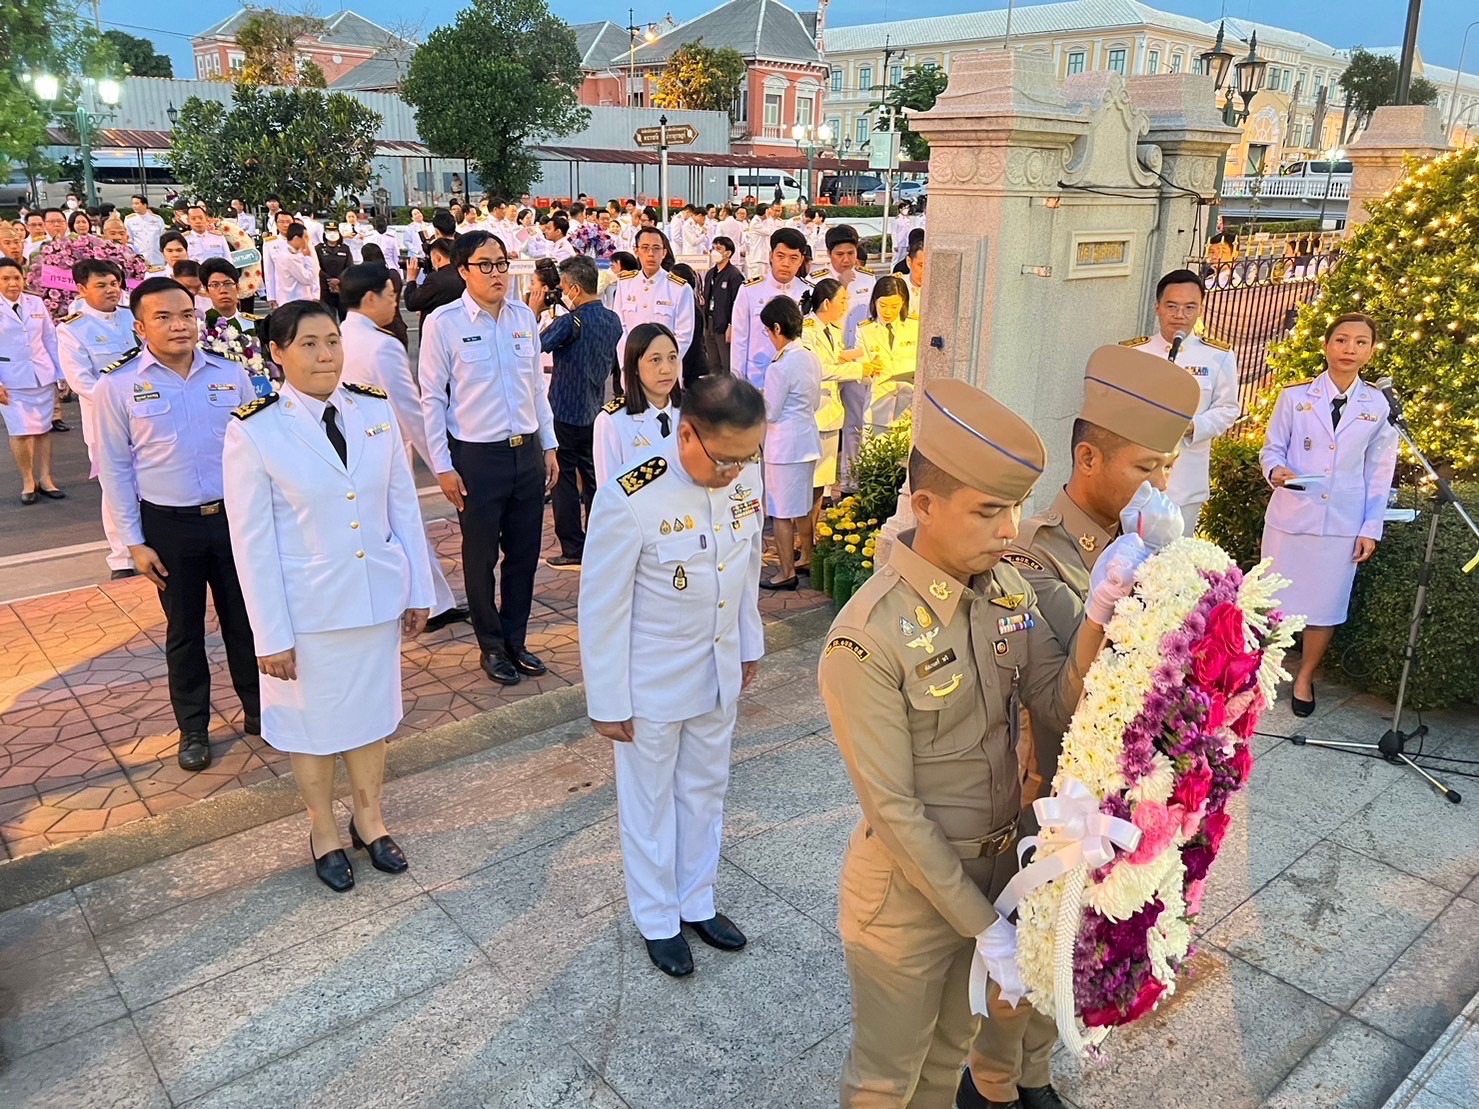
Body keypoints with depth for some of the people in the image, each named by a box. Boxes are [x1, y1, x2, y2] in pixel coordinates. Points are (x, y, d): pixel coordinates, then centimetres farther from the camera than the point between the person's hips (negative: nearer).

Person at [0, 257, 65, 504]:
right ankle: (27, 481, 12)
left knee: (43, 430, 8)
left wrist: (60, 373, 7)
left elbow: (50, 340, 9)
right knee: (21, 433, -4)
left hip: (43, 378, 3)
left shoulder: (36, 303, 5)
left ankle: (45, 479, 18)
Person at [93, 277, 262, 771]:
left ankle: (259, 710, 32)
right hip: (168, 525, -1)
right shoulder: (117, 386, -7)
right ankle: (193, 727, 31)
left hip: (234, 516, 1)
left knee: (245, 619, 13)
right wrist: (135, 542, -4)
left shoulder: (232, 375, -3)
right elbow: (115, 468, -3)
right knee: (184, 630, 13)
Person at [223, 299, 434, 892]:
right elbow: (252, 543, -11)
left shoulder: (376, 411, -4)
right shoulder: (253, 431, -13)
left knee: (371, 710, 18)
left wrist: (418, 590, 4)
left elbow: (403, 506, 3)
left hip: (377, 594, 3)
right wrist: (270, 635, -11)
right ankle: (325, 833, 37)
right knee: (312, 721, 14)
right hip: (307, 604, -3)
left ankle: (369, 820, 41)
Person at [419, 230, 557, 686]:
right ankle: (492, 647, 27)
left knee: (525, 553, 13)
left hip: (527, 451, 4)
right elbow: (432, 398, -6)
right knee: (481, 558, 9)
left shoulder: (524, 315, 5)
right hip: (477, 456, -4)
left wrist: (549, 446, 11)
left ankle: (516, 640, 30)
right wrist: (442, 466, -8)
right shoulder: (443, 323, -8)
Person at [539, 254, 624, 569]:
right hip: (595, 411, 7)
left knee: (564, 478, 1)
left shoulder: (570, 322, -19)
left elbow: (535, 346, -13)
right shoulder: (613, 320, 4)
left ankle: (573, 551, 4)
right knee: (592, 475, 16)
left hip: (565, 411, -7)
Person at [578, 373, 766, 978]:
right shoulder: (629, 501, -29)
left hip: (719, 674, 5)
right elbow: (602, 610, -19)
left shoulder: (745, 477, -12)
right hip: (651, 684, -5)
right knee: (649, 801, 16)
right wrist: (608, 703, -12)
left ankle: (696, 903, 44)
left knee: (705, 791, 22)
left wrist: (749, 646, 14)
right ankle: (658, 920, 38)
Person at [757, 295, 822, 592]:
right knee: (803, 505, 21)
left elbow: (770, 413, -14)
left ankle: (787, 572, 9)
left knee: (781, 511, 2)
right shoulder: (811, 358, 4)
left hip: (784, 445, -8)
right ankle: (807, 558, 34)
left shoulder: (779, 367, -20)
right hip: (808, 438, 8)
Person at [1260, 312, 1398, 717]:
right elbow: (1271, 448, 4)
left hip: (1343, 524, 1)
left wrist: (1371, 528, 1)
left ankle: (1304, 678, 26)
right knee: (1274, 597, 6)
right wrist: (1275, 470, -20)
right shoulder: (1295, 397, -1)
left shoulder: (1379, 406, 2)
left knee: (1326, 606, 6)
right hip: (1290, 516, -1)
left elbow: (1379, 473, 5)